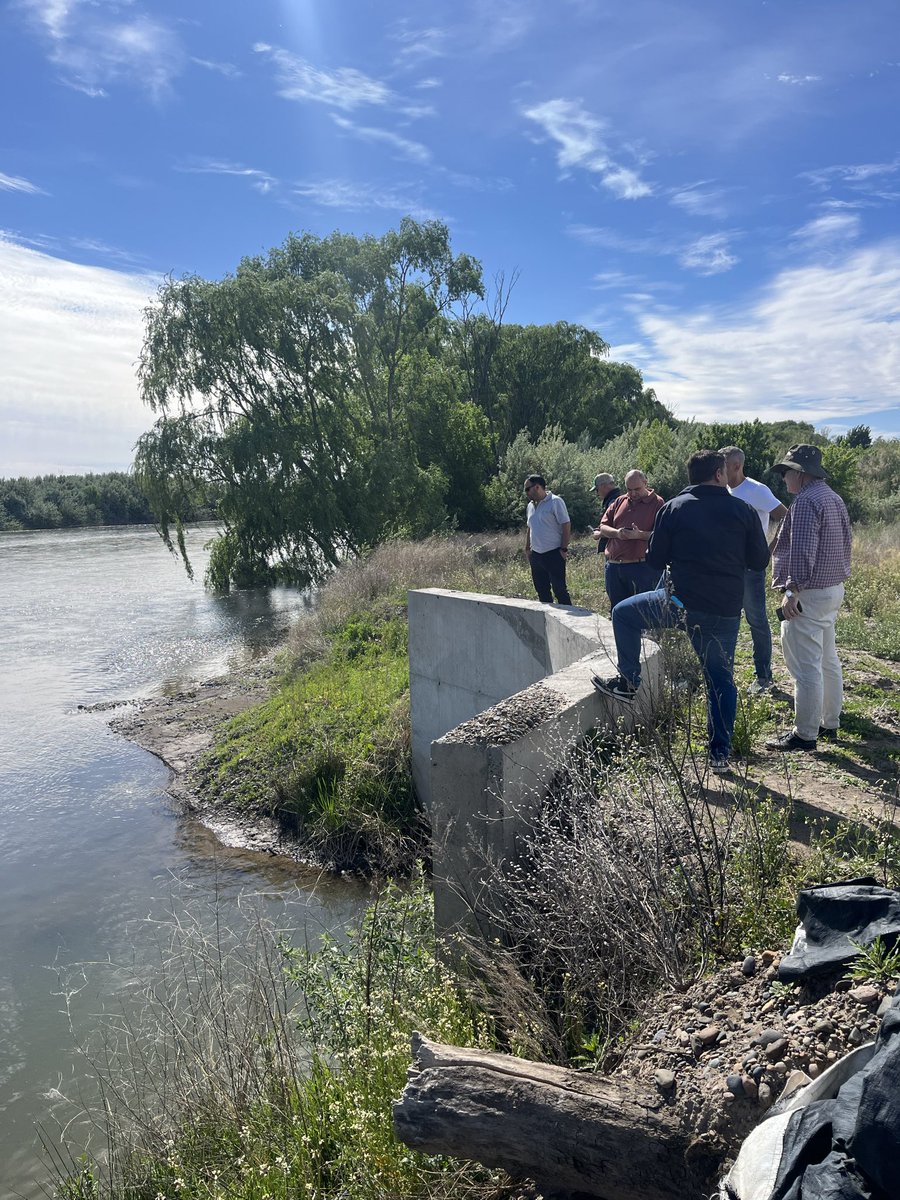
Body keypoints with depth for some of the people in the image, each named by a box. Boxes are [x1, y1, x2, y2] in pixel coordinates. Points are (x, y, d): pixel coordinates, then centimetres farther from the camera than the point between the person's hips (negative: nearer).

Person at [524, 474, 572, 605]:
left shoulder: (555, 501, -9)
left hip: (553, 554, -7)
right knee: (541, 590, 12)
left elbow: (566, 525, -12)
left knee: (559, 589, -4)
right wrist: (527, 548, 15)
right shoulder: (530, 506, 13)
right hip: (536, 555, 7)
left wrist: (564, 549, -14)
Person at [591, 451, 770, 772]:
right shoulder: (743, 511, 2)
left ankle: (628, 682, 20)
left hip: (681, 602, -2)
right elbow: (759, 561, 7)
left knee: (624, 613, 20)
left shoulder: (674, 508, -1)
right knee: (721, 680, 13)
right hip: (726, 612, 3)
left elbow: (655, 559, 2)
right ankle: (720, 753, 15)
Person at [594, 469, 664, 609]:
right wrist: (616, 533, -8)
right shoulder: (620, 501, 16)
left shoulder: (657, 503, -2)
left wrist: (639, 535, -24)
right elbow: (603, 526, 13)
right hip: (613, 566, 6)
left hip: (642, 567, -6)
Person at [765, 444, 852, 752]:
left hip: (809, 593, -11)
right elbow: (844, 544, 20)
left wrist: (792, 590, -23)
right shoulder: (834, 498, 15)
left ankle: (804, 735, -1)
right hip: (834, 589, 11)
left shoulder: (806, 501, -17)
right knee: (828, 661, 18)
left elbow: (802, 551, -25)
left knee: (805, 667, -6)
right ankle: (830, 724, 28)